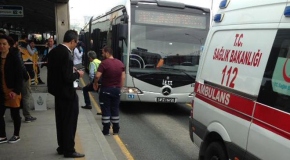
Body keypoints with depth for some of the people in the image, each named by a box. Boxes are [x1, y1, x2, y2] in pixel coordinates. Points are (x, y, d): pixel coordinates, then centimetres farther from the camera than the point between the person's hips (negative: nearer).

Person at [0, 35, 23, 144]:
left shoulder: (14, 58, -9)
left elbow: (19, 76, -12)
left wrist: (16, 91, -20)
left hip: (12, 91, -5)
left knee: (15, 114, 7)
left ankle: (16, 135, 23)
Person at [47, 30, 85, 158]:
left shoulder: (54, 51, 4)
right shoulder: (66, 54, -23)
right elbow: (68, 78, -26)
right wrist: (77, 74, -8)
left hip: (57, 90, 9)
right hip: (66, 92, -9)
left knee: (61, 120, 19)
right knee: (69, 122, 4)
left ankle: (62, 147, 31)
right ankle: (69, 150, 15)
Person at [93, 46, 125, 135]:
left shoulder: (104, 63, -14)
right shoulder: (120, 63, 5)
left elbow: (97, 76, -21)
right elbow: (123, 77, 6)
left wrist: (95, 83, -3)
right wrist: (119, 87, 14)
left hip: (106, 89, -5)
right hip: (116, 89, 5)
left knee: (106, 110, 4)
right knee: (115, 109, 14)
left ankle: (106, 131, 8)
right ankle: (116, 130, 19)